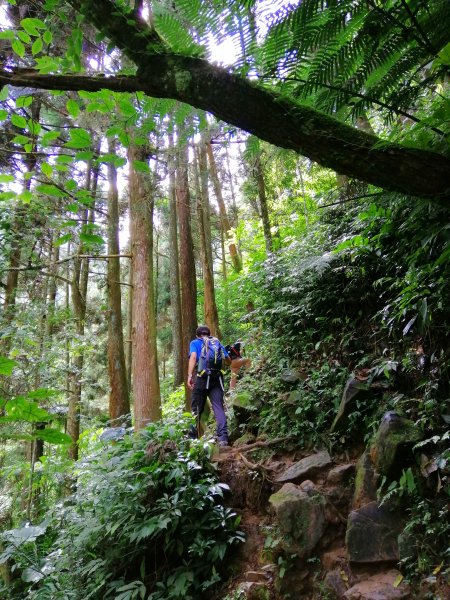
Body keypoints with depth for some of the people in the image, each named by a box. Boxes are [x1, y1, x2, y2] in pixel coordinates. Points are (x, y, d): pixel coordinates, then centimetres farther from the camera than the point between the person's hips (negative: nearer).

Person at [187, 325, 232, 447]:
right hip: (217, 378, 2)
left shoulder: (195, 343, 11)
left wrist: (190, 375, -16)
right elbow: (228, 361, 18)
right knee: (218, 407, -4)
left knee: (196, 408, 11)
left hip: (202, 378, -2)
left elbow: (193, 357, -8)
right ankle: (223, 437, -18)